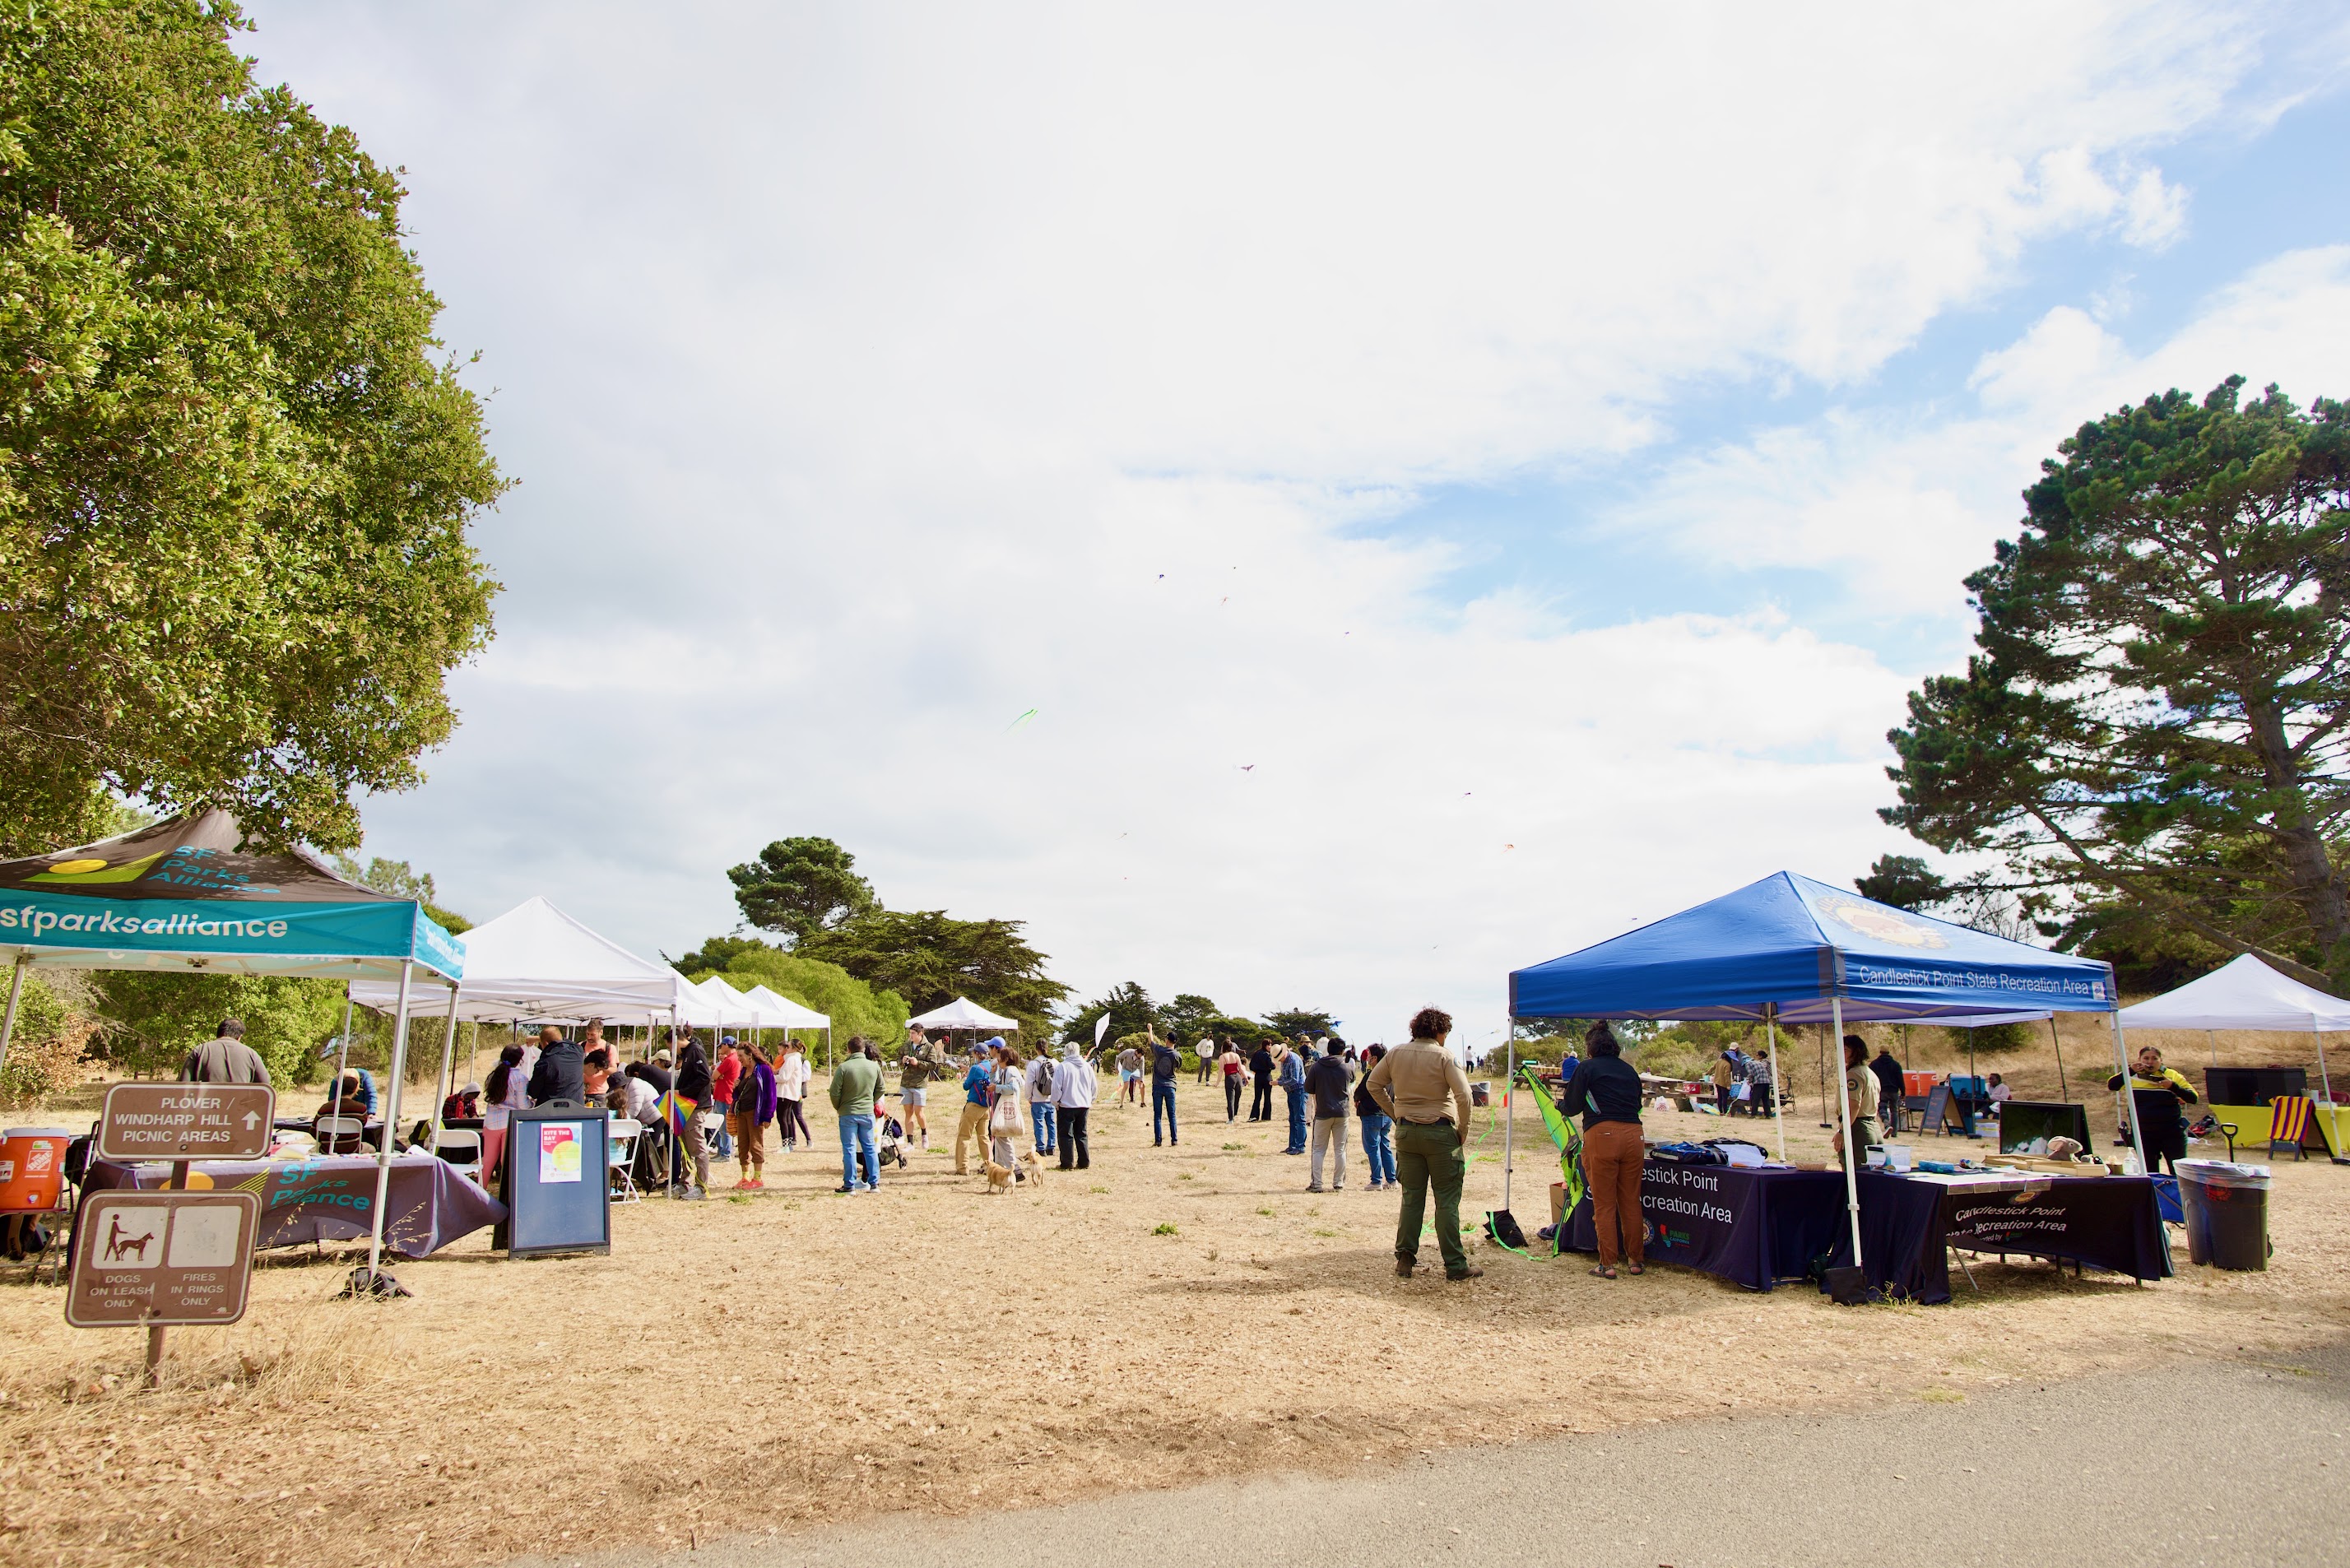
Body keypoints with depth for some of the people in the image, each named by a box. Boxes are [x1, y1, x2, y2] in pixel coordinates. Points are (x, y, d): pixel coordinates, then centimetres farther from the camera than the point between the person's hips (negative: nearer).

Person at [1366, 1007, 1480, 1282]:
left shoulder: (1396, 1053, 4)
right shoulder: (1443, 1056, -10)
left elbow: (1373, 1084, 11)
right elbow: (1463, 1094, -17)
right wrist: (1463, 1130, -5)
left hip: (1406, 1132, 4)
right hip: (1440, 1133, -4)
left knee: (1411, 1197, 13)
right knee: (1447, 1201, 2)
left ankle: (1405, 1259, 13)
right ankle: (1455, 1265, 5)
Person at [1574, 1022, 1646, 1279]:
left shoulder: (1587, 1068, 2)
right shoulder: (1628, 1070, 16)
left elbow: (1574, 1106, 0)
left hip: (1602, 1135, -5)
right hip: (1633, 1134, 5)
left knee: (1604, 1205, 3)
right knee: (1631, 1202, 13)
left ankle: (1608, 1264, 4)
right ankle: (1636, 1260, 20)